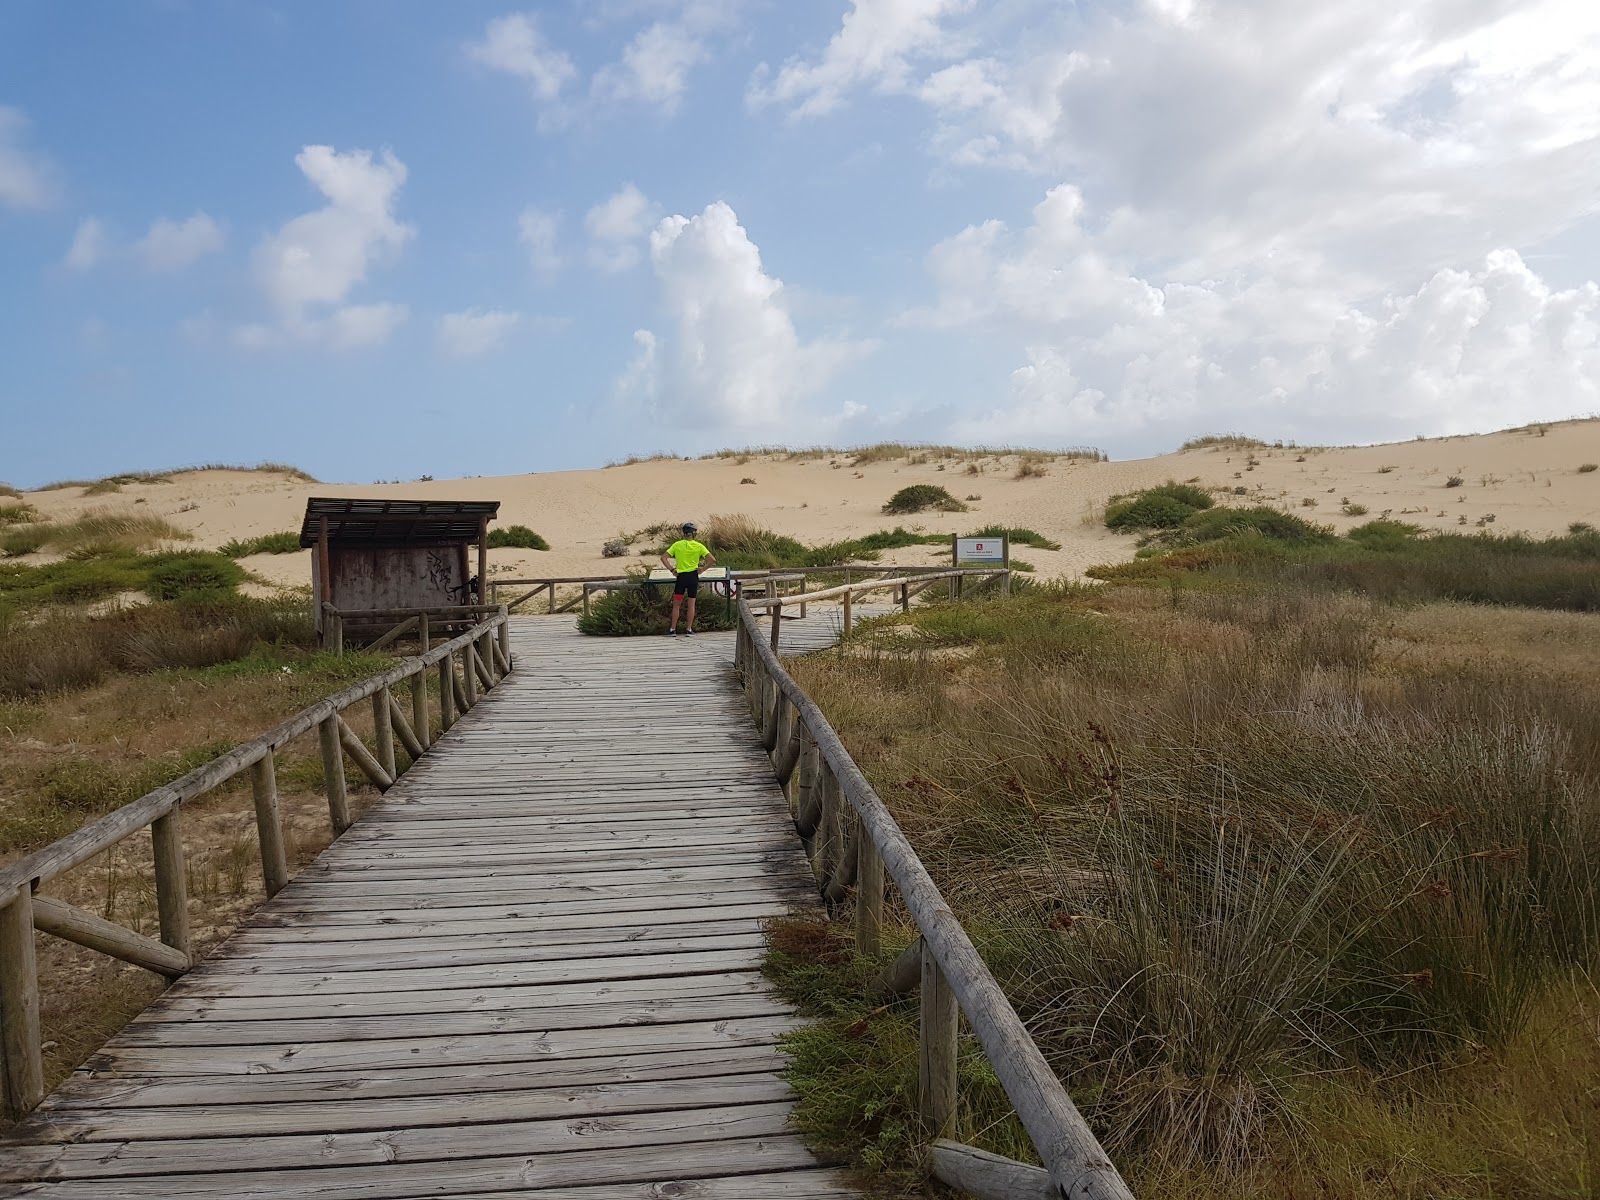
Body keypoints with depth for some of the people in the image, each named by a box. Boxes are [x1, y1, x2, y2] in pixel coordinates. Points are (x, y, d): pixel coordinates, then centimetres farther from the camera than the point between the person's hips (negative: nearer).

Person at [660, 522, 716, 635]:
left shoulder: (677, 545, -3)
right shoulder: (699, 546, -4)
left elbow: (663, 558, -6)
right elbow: (713, 560, -8)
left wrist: (672, 569, -2)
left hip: (681, 576, 0)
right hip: (693, 576, 0)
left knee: (676, 604, 8)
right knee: (691, 604, 10)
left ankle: (672, 629, 6)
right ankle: (689, 629, 12)